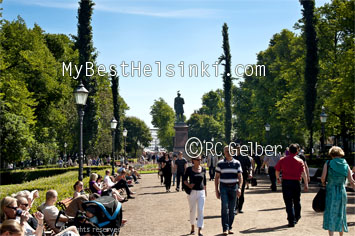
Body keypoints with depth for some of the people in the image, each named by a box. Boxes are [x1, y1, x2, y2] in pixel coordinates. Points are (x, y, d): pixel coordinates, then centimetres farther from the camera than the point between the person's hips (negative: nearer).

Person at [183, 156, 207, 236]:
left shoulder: (203, 169, 3)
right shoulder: (189, 169, -3)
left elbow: (204, 181, 13)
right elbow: (184, 179, 3)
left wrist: (205, 191, 16)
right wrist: (188, 185, -15)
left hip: (201, 192, 1)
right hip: (192, 192, -1)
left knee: (200, 210, -6)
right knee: (192, 210, 10)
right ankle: (192, 227, 30)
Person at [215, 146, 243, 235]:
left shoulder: (237, 163, 5)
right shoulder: (220, 163, 3)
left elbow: (240, 177, 3)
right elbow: (217, 177, 7)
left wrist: (239, 188, -11)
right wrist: (216, 190, 2)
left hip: (233, 187, 2)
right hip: (224, 187, -1)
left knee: (232, 209, 5)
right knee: (224, 207, -12)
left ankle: (229, 228, 17)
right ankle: (225, 229, -12)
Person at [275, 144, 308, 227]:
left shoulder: (282, 160, 0)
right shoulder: (300, 161, -3)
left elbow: (277, 170, 7)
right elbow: (304, 173, -10)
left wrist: (278, 178, 25)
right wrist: (306, 184, -7)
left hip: (285, 182, -1)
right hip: (296, 182, 1)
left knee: (288, 202, 1)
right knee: (296, 201, 20)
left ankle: (291, 221, -2)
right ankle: (296, 217, 36)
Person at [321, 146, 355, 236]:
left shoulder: (328, 164, -4)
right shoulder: (346, 165, 3)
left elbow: (323, 177, -11)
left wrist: (323, 183, 9)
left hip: (331, 191, -3)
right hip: (342, 192, 3)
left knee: (330, 214, 0)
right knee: (341, 214, 18)